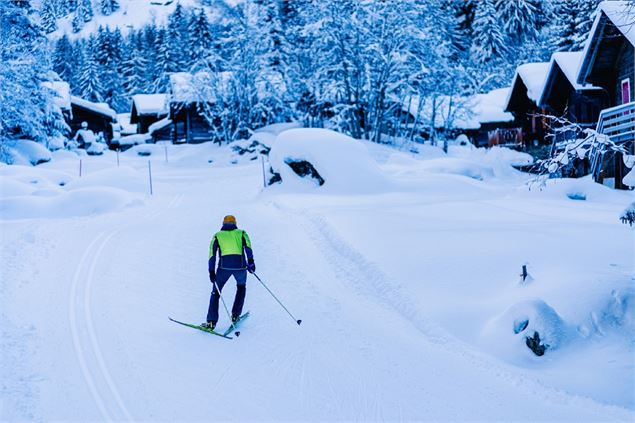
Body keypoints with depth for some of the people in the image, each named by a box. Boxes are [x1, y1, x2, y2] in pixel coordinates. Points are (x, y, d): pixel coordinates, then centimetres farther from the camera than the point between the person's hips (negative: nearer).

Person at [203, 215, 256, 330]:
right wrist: (250, 261, -9)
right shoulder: (241, 233, 21)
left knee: (216, 292, 14)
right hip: (240, 265, 1)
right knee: (241, 287, 29)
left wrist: (211, 271, 1)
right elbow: (247, 245, -1)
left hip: (224, 266, -1)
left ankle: (211, 322, 5)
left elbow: (212, 252, 6)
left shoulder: (218, 235, 21)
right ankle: (235, 315, 24)